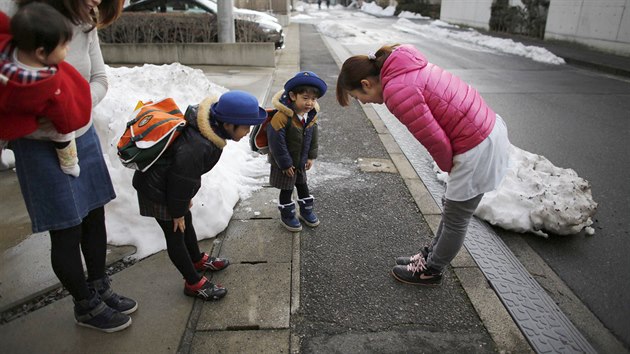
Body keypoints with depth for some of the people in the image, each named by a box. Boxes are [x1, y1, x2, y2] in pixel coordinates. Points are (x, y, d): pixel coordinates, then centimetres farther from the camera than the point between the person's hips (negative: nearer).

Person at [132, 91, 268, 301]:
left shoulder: (211, 126, -9)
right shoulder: (195, 147, -40)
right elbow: (181, 180, -27)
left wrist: (185, 199, 14)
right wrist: (177, 211, -11)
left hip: (170, 182, 9)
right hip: (158, 190, -9)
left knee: (187, 224, 24)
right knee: (175, 234, 6)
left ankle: (198, 260, 48)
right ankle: (194, 283, 22)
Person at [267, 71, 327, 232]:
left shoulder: (312, 116, -8)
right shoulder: (282, 116, -31)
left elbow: (313, 137, 7)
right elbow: (276, 142, -27)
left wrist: (311, 156, 5)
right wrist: (285, 164, -21)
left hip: (301, 161, 6)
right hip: (284, 163, -6)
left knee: (302, 184, 23)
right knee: (286, 189, 9)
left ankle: (306, 210, 41)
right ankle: (286, 215, 29)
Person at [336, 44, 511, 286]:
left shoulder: (396, 91, -23)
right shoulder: (404, 67, 5)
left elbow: (435, 140, -21)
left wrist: (448, 167, -1)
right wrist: (451, 166, 11)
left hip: (478, 149, -9)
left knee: (455, 219, 11)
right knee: (451, 208, 23)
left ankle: (431, 271, 30)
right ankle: (431, 256, 41)